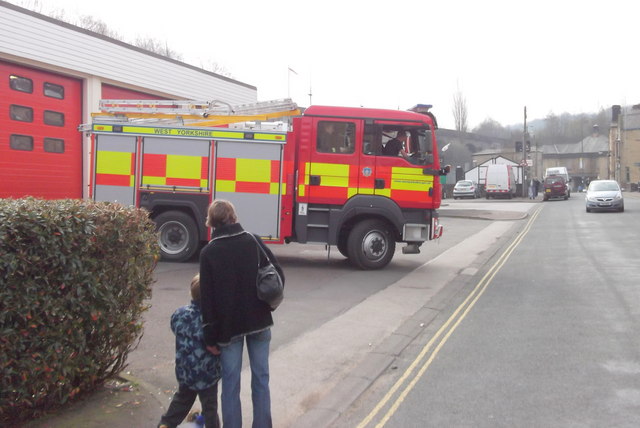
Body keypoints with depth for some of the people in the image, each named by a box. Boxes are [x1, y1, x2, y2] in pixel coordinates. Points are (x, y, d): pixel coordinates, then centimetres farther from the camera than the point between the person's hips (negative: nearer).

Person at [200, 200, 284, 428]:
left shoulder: (208, 252, -5)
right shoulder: (254, 241, -1)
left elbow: (207, 297, -7)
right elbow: (278, 273, -2)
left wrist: (210, 336, -3)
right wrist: (268, 303, 11)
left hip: (228, 325, -1)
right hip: (259, 320, 2)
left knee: (230, 383, 7)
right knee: (260, 378, 11)